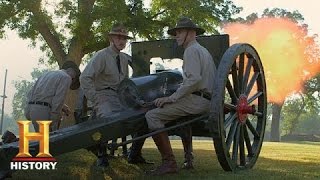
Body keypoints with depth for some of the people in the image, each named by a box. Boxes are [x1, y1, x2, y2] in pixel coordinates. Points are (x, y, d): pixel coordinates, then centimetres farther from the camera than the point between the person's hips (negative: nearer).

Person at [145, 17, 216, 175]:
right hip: (206, 99, 11)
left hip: (197, 99, -11)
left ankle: (169, 162, -20)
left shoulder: (191, 50, -8)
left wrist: (173, 97, -20)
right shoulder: (202, 50, 25)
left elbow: (194, 79, -22)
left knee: (152, 116, -19)